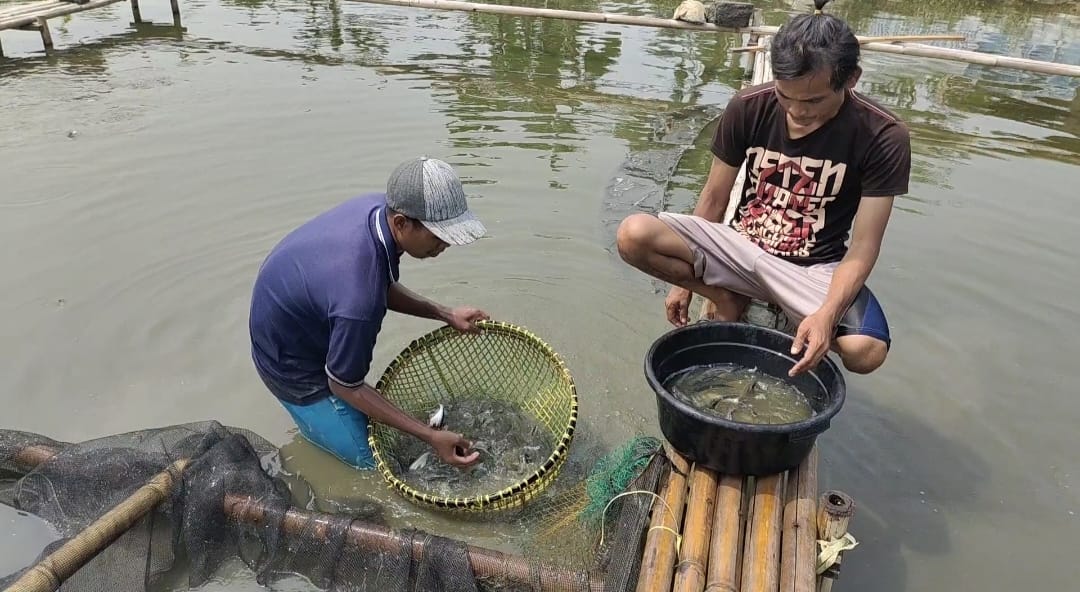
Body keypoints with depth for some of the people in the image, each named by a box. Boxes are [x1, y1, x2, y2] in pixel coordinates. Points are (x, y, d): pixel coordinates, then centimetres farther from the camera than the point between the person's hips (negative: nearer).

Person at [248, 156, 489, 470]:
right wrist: (430, 436, -25)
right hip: (292, 363, -8)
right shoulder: (359, 299, -43)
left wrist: (445, 314, -6)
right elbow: (345, 385, -25)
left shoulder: (379, 206, -19)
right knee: (375, 461, 0)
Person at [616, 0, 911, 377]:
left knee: (866, 351, -32)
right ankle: (727, 300, -1)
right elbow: (715, 198, 1)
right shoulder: (748, 108, -10)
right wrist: (686, 279, 3)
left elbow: (862, 250, -15)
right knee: (633, 235, -25)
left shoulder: (883, 138, -15)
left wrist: (827, 314, -33)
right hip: (740, 247, 1)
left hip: (814, 269, -1)